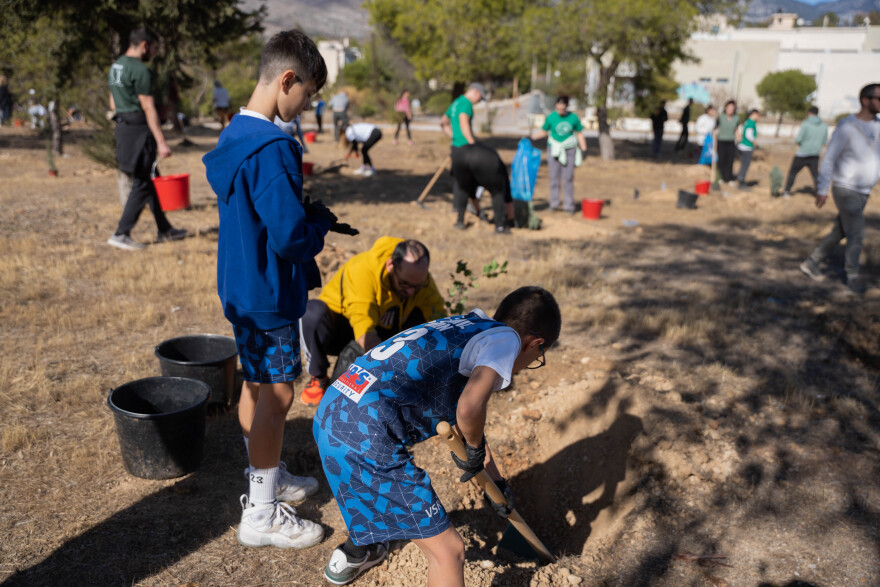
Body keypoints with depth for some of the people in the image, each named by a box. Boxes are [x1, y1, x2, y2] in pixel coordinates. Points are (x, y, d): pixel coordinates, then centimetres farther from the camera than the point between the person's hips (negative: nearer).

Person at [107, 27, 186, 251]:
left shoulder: (115, 66, 15)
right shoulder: (139, 69, -14)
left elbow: (113, 104, 20)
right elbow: (148, 108, -18)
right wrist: (161, 141, -19)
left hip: (122, 127, 10)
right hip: (138, 130, -10)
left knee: (146, 181, 14)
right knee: (141, 184, -4)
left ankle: (165, 230, 22)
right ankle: (121, 234, -4)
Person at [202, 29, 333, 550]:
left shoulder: (235, 136, 8)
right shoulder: (270, 149, -24)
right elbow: (290, 236, -28)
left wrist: (310, 215, 7)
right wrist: (322, 219, -9)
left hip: (243, 286, 10)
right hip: (268, 294, -10)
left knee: (258, 384, 20)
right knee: (276, 396, 0)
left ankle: (267, 477, 38)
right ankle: (262, 515, 13)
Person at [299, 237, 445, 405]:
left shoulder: (423, 281, -18)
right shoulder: (362, 270, -34)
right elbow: (364, 335, -42)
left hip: (384, 336, 4)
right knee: (313, 311, -36)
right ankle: (318, 378, -12)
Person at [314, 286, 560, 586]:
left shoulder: (463, 325, 21)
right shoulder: (506, 337, -4)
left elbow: (466, 414, 33)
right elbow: (468, 409, -25)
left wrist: (496, 481, 42)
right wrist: (475, 450, -1)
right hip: (365, 440, -10)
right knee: (448, 551, 0)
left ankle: (353, 554, 66)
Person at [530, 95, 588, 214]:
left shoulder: (573, 117, -3)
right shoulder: (551, 117, -5)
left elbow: (580, 134, 6)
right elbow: (543, 132, 5)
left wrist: (583, 151, 5)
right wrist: (529, 136, -10)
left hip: (569, 150, 0)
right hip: (554, 149, 0)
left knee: (568, 178, -2)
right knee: (554, 177, -1)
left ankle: (569, 205, 3)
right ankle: (554, 204, 7)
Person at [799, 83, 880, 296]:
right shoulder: (847, 127, -16)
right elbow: (829, 159, -14)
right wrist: (822, 190, -14)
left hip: (863, 192, 7)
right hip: (846, 190, -7)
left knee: (840, 232, 13)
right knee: (856, 235, -4)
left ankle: (811, 263, 27)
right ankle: (853, 277, 14)